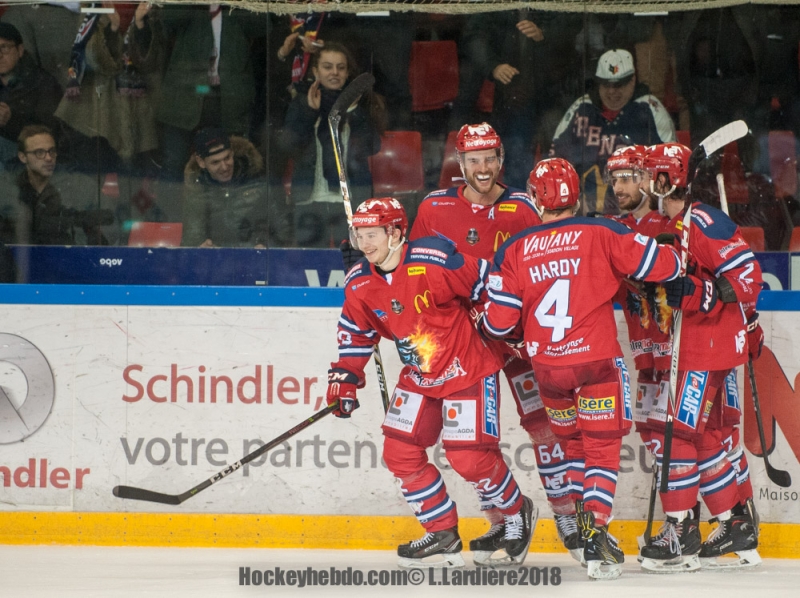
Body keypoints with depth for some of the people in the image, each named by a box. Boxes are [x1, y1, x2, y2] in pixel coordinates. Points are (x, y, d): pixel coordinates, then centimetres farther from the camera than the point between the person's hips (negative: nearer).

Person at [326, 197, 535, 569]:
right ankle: (443, 534, 15)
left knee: (469, 457, -12)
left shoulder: (435, 262, -26)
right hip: (418, 377, 7)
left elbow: (490, 284, -16)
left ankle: (517, 513, 17)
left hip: (468, 370, -7)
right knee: (400, 453, -1)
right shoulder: (359, 284, -4)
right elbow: (356, 333, 10)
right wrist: (344, 378, 2)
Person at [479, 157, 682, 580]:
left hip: (547, 366, 3)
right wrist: (676, 260, 18)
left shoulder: (513, 251, 1)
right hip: (597, 359, -3)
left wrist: (520, 334, 24)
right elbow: (660, 264, -6)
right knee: (602, 448, 1)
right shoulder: (601, 234, -6)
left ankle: (583, 525, 21)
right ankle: (595, 533, -14)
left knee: (573, 444, 23)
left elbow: (499, 323, 1)